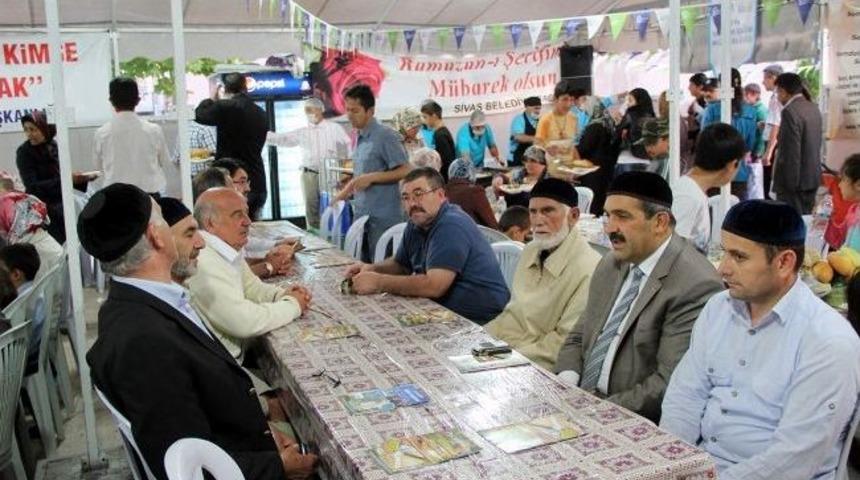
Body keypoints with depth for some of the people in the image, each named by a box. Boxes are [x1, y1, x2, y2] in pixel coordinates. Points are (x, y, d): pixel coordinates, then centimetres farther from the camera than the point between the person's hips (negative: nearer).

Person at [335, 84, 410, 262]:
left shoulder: (385, 136, -11)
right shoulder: (359, 138, 13)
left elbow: (405, 171, -15)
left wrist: (372, 178, -20)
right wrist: (340, 196, 19)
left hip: (383, 219, -8)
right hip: (362, 216, 8)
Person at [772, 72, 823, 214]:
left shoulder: (790, 111, -17)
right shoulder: (813, 108, 10)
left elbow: (791, 150, -20)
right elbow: (815, 143, 16)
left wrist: (790, 183, -17)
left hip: (794, 179, -9)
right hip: (813, 176, 9)